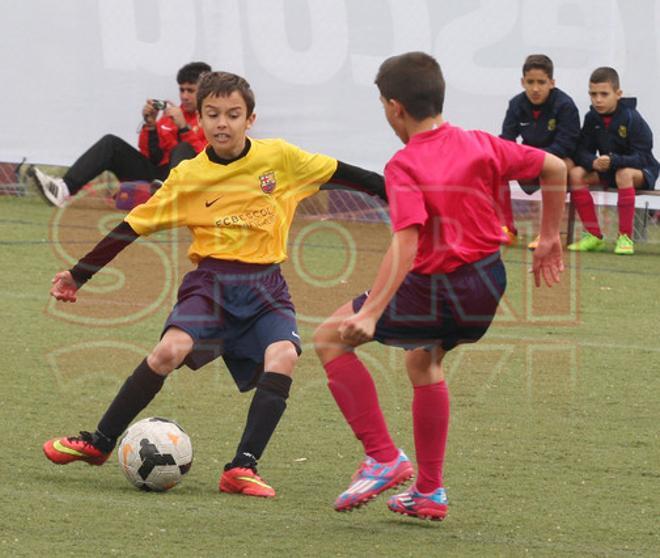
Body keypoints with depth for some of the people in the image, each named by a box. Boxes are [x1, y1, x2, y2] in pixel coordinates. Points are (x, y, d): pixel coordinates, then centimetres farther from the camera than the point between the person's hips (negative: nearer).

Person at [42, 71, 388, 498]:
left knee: (283, 358, -27)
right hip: (211, 280, -1)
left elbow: (340, 174, 10)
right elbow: (134, 226, 7)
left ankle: (243, 468, -24)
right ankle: (100, 443, -10)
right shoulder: (186, 177, 2)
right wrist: (79, 274, 7)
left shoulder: (280, 157, 0)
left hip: (265, 286, 1)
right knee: (171, 350, -25)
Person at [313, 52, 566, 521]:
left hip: (436, 291, -7)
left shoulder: (404, 168, -16)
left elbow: (406, 244, -27)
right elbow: (555, 167, 5)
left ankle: (384, 457, 1)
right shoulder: (480, 146, 1)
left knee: (331, 339, 8)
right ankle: (429, 492, 34)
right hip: (489, 289, 7)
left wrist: (371, 313, -30)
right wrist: (550, 239, 16)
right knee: (422, 360, 32)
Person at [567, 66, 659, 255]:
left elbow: (642, 157, -23)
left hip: (642, 171, -6)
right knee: (575, 174, -19)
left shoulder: (632, 118, -18)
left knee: (624, 174, -40)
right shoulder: (592, 118, -3)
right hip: (606, 171, 6)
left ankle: (625, 237, -30)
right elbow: (582, 152, -3)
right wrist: (593, 162, -29)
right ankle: (594, 236, -14)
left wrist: (613, 161, -39)